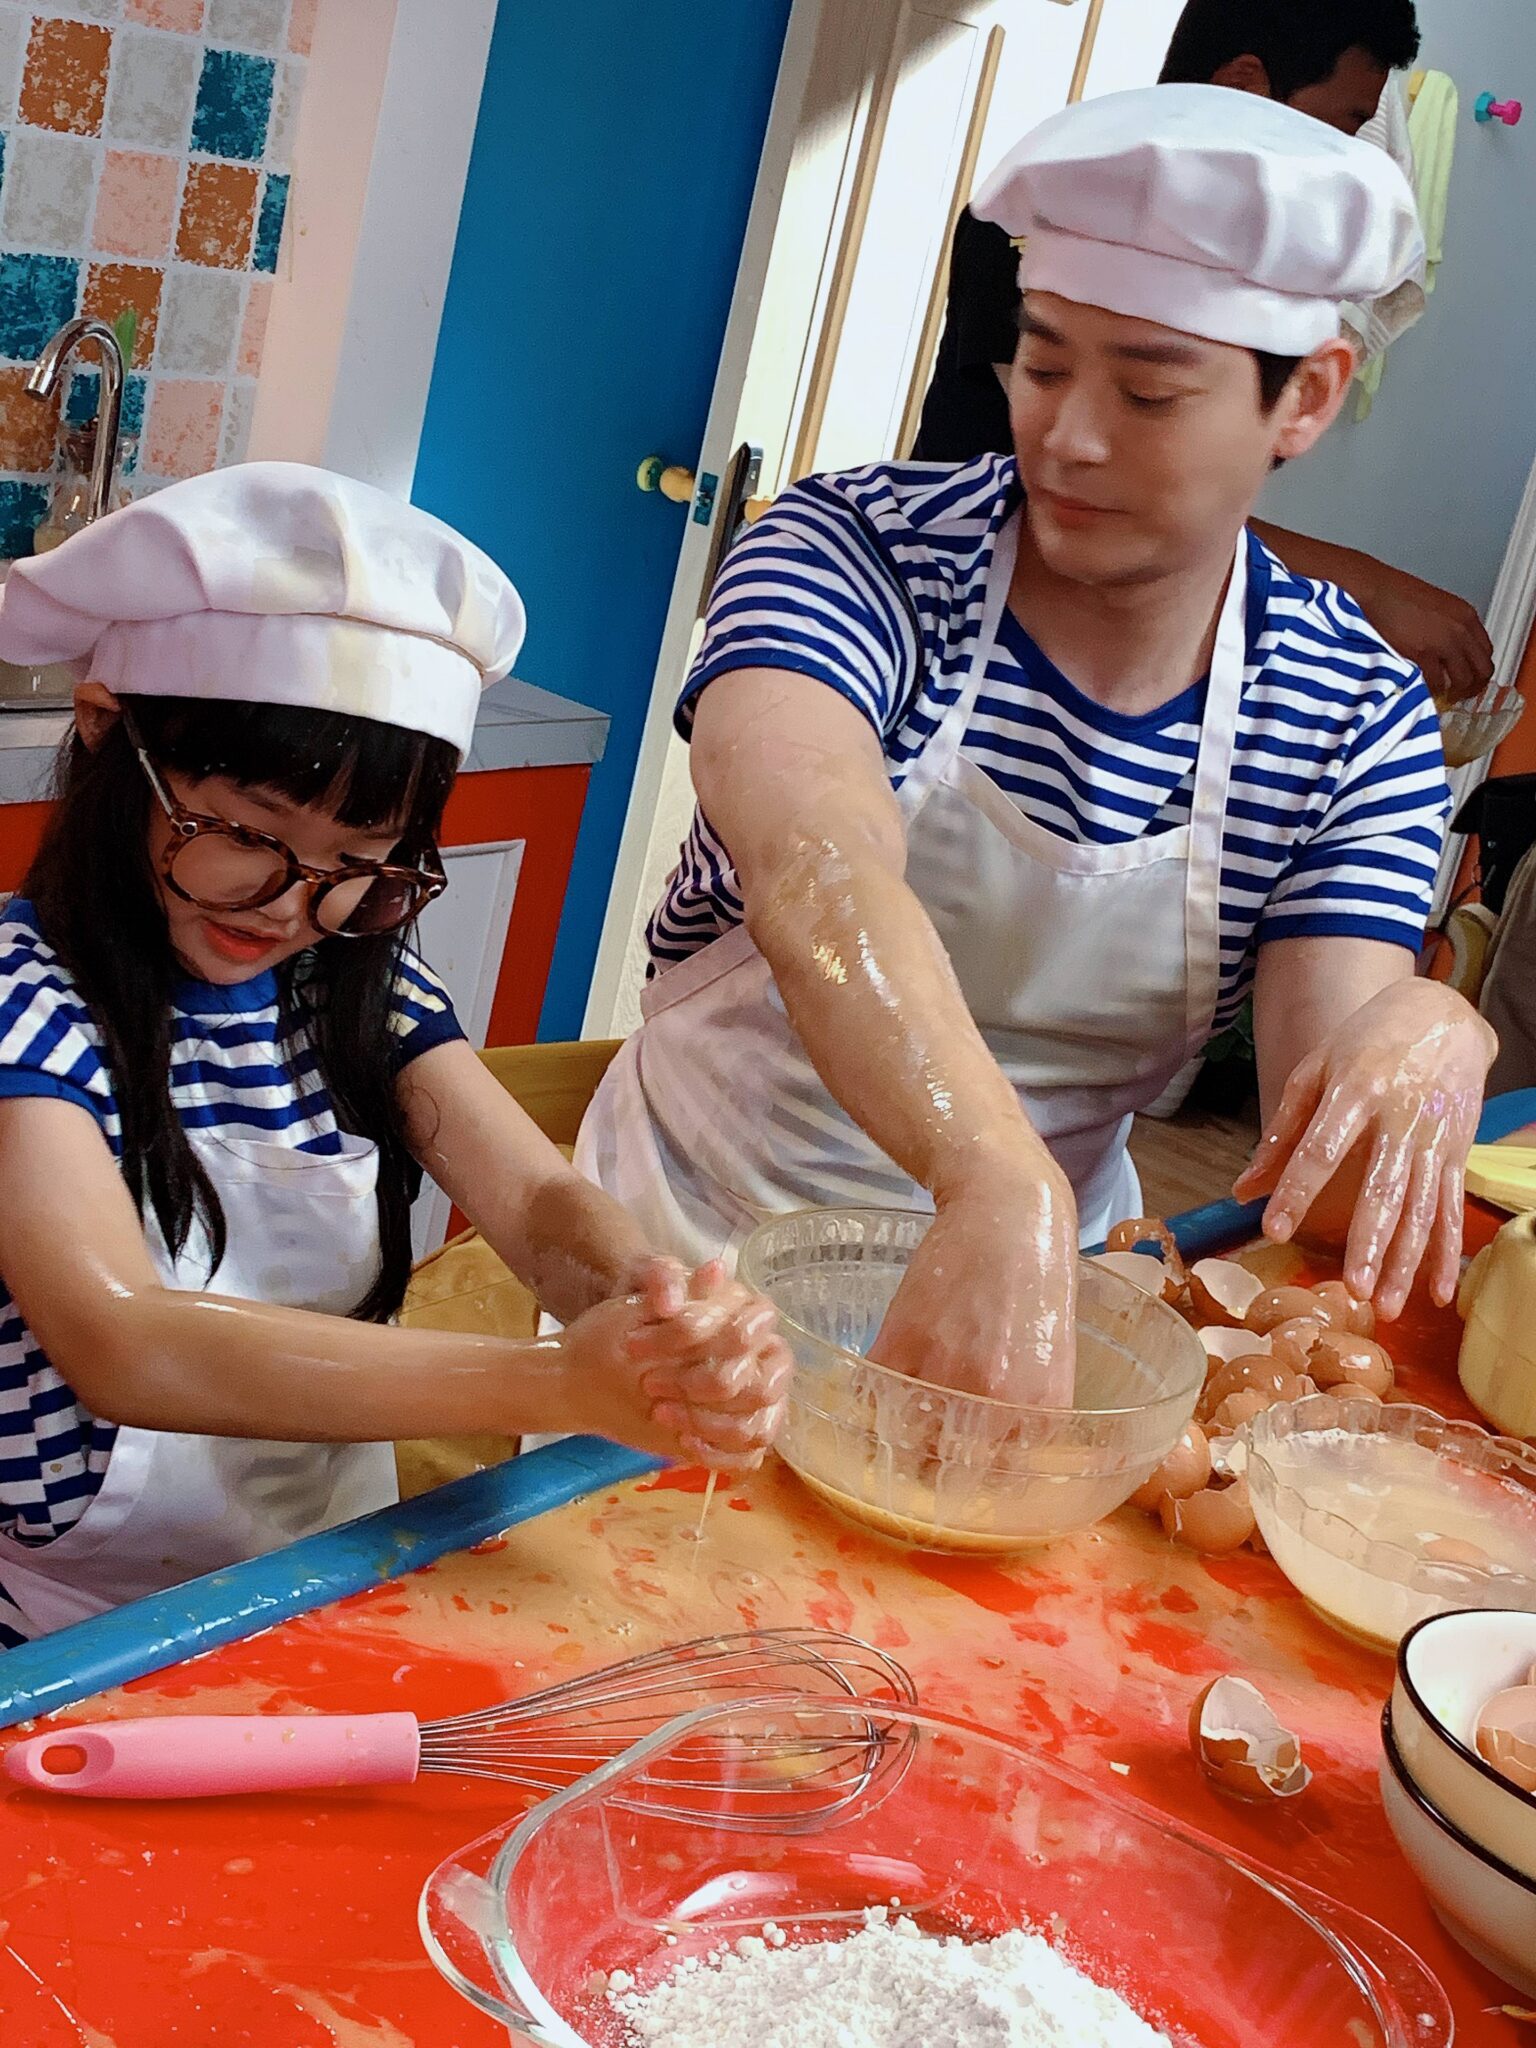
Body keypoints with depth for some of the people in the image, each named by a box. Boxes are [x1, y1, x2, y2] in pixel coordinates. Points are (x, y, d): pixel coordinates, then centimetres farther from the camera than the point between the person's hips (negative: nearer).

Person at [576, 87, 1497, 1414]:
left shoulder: (1362, 723, -7)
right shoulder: (855, 549, -15)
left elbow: (1328, 1184, -13)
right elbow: (814, 874, -36)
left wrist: (1426, 1036, -36)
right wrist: (1004, 1186, -53)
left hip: (1033, 1259, 3)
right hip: (709, 1242, -2)